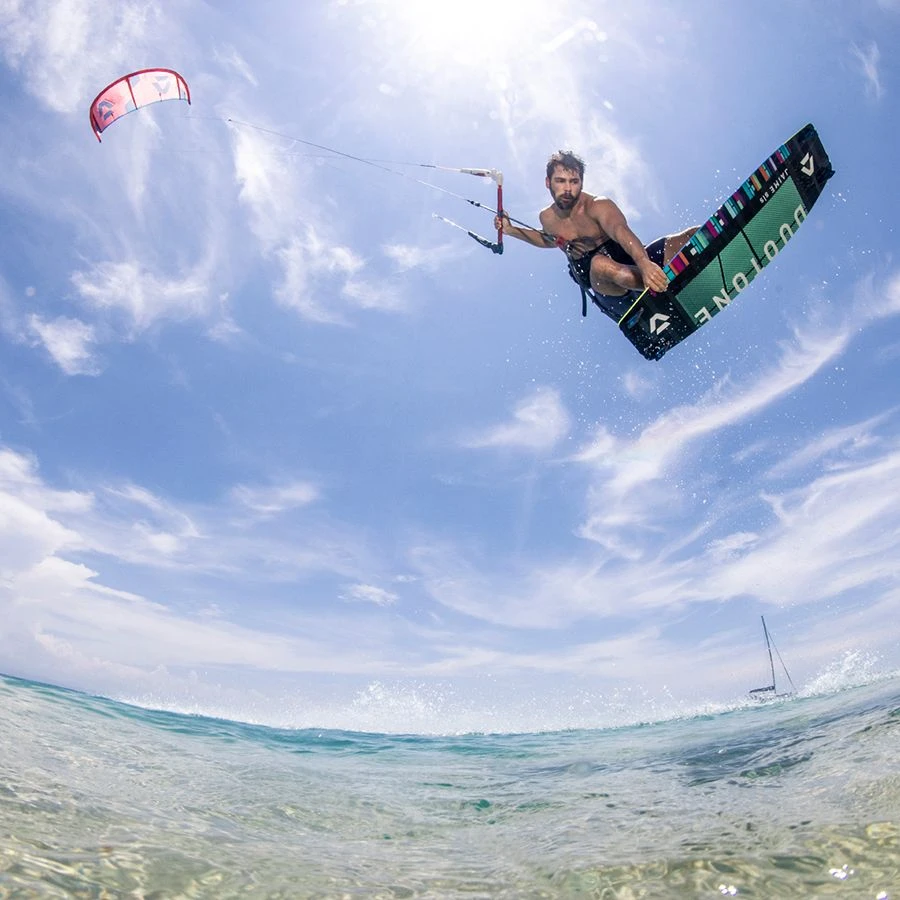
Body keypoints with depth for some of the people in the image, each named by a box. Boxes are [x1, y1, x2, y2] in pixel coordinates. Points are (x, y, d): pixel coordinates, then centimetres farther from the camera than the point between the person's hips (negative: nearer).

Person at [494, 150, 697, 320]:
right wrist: (511, 230, 25)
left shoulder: (598, 206, -9)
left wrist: (644, 263, -54)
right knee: (600, 263, -41)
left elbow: (621, 231, -32)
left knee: (692, 237, -22)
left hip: (634, 264, 0)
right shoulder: (547, 218, 8)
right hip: (610, 290, 0)